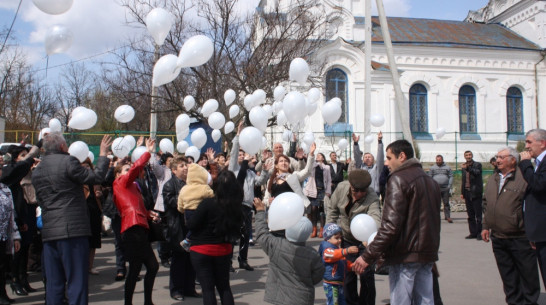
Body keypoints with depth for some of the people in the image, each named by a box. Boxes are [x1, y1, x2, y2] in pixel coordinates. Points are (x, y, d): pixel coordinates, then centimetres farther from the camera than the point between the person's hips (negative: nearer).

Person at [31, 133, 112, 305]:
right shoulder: (68, 161, -8)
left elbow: (41, 200, 21)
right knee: (76, 280, -2)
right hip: (73, 229, -7)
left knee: (53, 283, 11)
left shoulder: (37, 171, 14)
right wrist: (103, 155, 7)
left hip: (48, 232, 7)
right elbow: (96, 177, -5)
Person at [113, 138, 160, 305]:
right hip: (132, 229, -9)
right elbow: (136, 168, -11)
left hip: (140, 230, 9)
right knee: (135, 268, -6)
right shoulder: (120, 183, 3)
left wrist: (149, 214, 10)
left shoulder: (132, 187, 26)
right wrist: (148, 152, -6)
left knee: (153, 266, 10)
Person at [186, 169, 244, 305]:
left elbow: (191, 225, -14)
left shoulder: (207, 203, -20)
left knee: (207, 288, 5)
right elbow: (237, 227, 4)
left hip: (202, 250, -4)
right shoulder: (236, 206, -7)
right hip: (224, 249, 4)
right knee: (224, 286, 17)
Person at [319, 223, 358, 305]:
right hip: (330, 283, -10)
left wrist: (353, 266, 9)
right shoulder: (327, 249, -16)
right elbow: (333, 254, -39)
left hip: (339, 282, 10)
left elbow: (344, 261, 27)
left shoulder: (338, 248, 16)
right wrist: (347, 250, -51)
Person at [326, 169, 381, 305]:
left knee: (367, 275, 1)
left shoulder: (372, 198, -27)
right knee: (348, 274, 9)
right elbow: (332, 209, 1)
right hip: (346, 238, 3)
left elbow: (375, 219, -43)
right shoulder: (341, 188, -15)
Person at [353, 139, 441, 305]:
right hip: (427, 254, 9)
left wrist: (368, 256, -18)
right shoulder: (430, 181, 17)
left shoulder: (398, 179, -11)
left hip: (405, 255, -8)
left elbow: (391, 225, -20)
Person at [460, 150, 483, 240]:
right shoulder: (464, 167, 15)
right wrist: (462, 192, 18)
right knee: (470, 215, 9)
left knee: (478, 214, -4)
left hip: (476, 193, -6)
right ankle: (473, 232, 15)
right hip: (467, 193, 6)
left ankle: (479, 233, 1)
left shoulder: (477, 165, -2)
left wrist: (467, 168, -39)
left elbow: (477, 172, -24)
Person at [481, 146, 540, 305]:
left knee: (527, 273, 7)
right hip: (498, 237, 7)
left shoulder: (524, 178, -11)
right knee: (507, 274, 15)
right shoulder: (492, 179, 12)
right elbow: (486, 204, 18)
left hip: (520, 238, -6)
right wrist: (486, 226, 15)